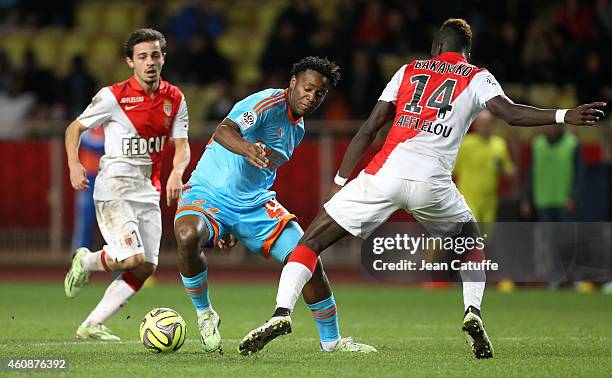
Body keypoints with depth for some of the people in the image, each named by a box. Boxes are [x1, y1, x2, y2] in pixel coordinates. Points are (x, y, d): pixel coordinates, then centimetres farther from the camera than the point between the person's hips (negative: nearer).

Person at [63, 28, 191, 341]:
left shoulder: (174, 99, 6)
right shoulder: (114, 96, -7)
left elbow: (182, 146, 7)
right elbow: (75, 128, 3)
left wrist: (176, 173, -15)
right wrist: (74, 164, -12)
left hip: (149, 190, 6)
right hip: (114, 188, -6)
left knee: (146, 268, -1)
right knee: (132, 259, -21)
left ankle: (92, 325, 7)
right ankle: (86, 262, 11)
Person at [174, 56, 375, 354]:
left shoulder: (298, 128, 11)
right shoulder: (269, 103, -16)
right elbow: (224, 130, -35)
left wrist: (237, 222, 22)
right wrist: (248, 148, -58)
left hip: (252, 202, 7)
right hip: (209, 192, -7)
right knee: (188, 235, -38)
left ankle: (331, 340, 10)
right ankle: (204, 314, -13)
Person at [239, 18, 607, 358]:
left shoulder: (409, 71, 21)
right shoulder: (477, 78, 15)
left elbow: (368, 130, 17)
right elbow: (511, 113, -3)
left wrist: (340, 183, 19)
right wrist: (566, 116, -3)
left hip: (385, 173, 0)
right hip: (432, 182, 0)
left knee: (312, 242, 9)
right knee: (472, 241, 29)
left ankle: (282, 312, -12)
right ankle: (473, 312, 7)